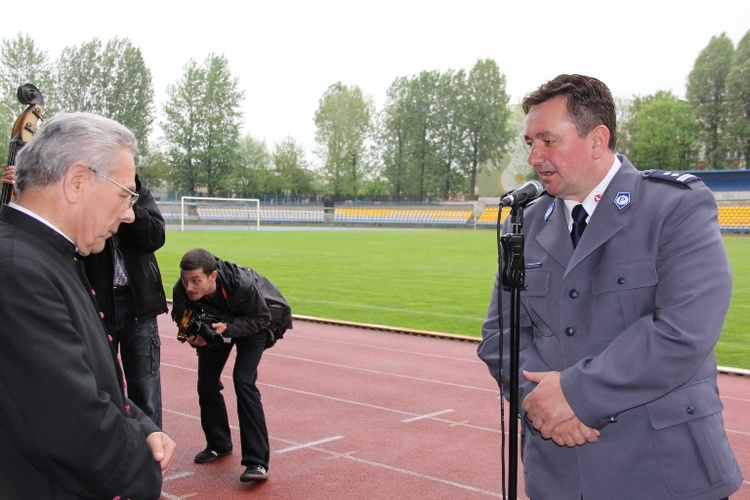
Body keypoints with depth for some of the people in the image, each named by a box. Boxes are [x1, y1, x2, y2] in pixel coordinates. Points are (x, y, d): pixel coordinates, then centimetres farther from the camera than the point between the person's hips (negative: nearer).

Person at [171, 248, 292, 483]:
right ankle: (218, 444, 29)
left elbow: (262, 318, -26)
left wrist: (228, 328, -39)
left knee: (243, 381, -20)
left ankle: (257, 462, -18)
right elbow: (183, 320, -9)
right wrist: (192, 336, -31)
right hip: (216, 321, 5)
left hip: (253, 324, -5)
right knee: (206, 382, 5)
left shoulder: (243, 284, -42)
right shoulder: (182, 290, -30)